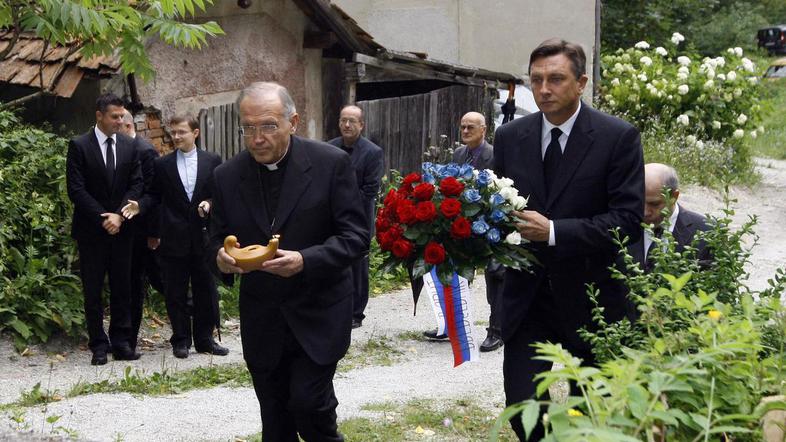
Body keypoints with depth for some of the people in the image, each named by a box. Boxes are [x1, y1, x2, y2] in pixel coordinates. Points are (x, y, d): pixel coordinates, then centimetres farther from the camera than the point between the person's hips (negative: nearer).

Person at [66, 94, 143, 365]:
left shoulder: (129, 146, 6)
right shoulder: (79, 146, -5)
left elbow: (136, 184, 4)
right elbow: (76, 190, -9)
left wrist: (119, 215, -10)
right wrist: (103, 219, -13)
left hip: (121, 229, 3)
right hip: (91, 230, -3)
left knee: (122, 288, 6)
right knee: (93, 291, 3)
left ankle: (121, 342, 13)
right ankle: (99, 345, 10)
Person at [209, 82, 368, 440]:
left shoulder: (331, 163, -10)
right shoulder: (227, 176, 0)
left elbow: (356, 236, -11)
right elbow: (217, 239, 8)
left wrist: (305, 261, -27)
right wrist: (221, 256, -16)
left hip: (318, 314, -4)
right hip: (261, 320, 4)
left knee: (309, 404, -10)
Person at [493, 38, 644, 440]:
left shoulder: (618, 137, -10)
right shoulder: (509, 137, 3)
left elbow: (629, 219, -16)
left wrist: (554, 232, -23)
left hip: (589, 297, -2)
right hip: (526, 294, 3)